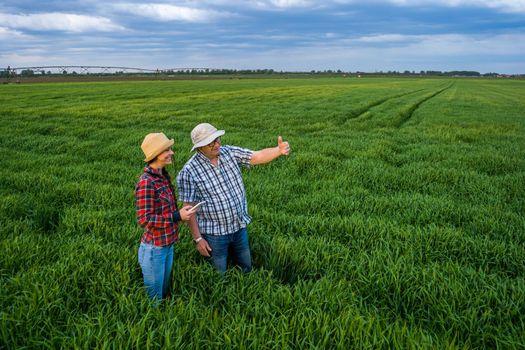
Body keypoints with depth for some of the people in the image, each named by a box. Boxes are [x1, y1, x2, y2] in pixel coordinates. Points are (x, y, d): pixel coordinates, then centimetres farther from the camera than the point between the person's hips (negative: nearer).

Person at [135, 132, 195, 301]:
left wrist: (181, 213, 4)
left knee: (164, 292, 25)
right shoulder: (146, 182, -23)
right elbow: (144, 219, -23)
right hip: (154, 249, -8)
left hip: (168, 245, 8)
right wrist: (177, 216, -22)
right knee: (154, 298, 11)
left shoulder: (163, 176, 3)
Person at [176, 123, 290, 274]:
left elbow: (258, 157, -9)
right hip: (214, 233, -5)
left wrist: (279, 150, -28)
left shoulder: (229, 152, -5)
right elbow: (189, 208, -14)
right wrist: (198, 238, -13)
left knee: (246, 269, 24)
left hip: (239, 227, 5)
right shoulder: (189, 172, -18)